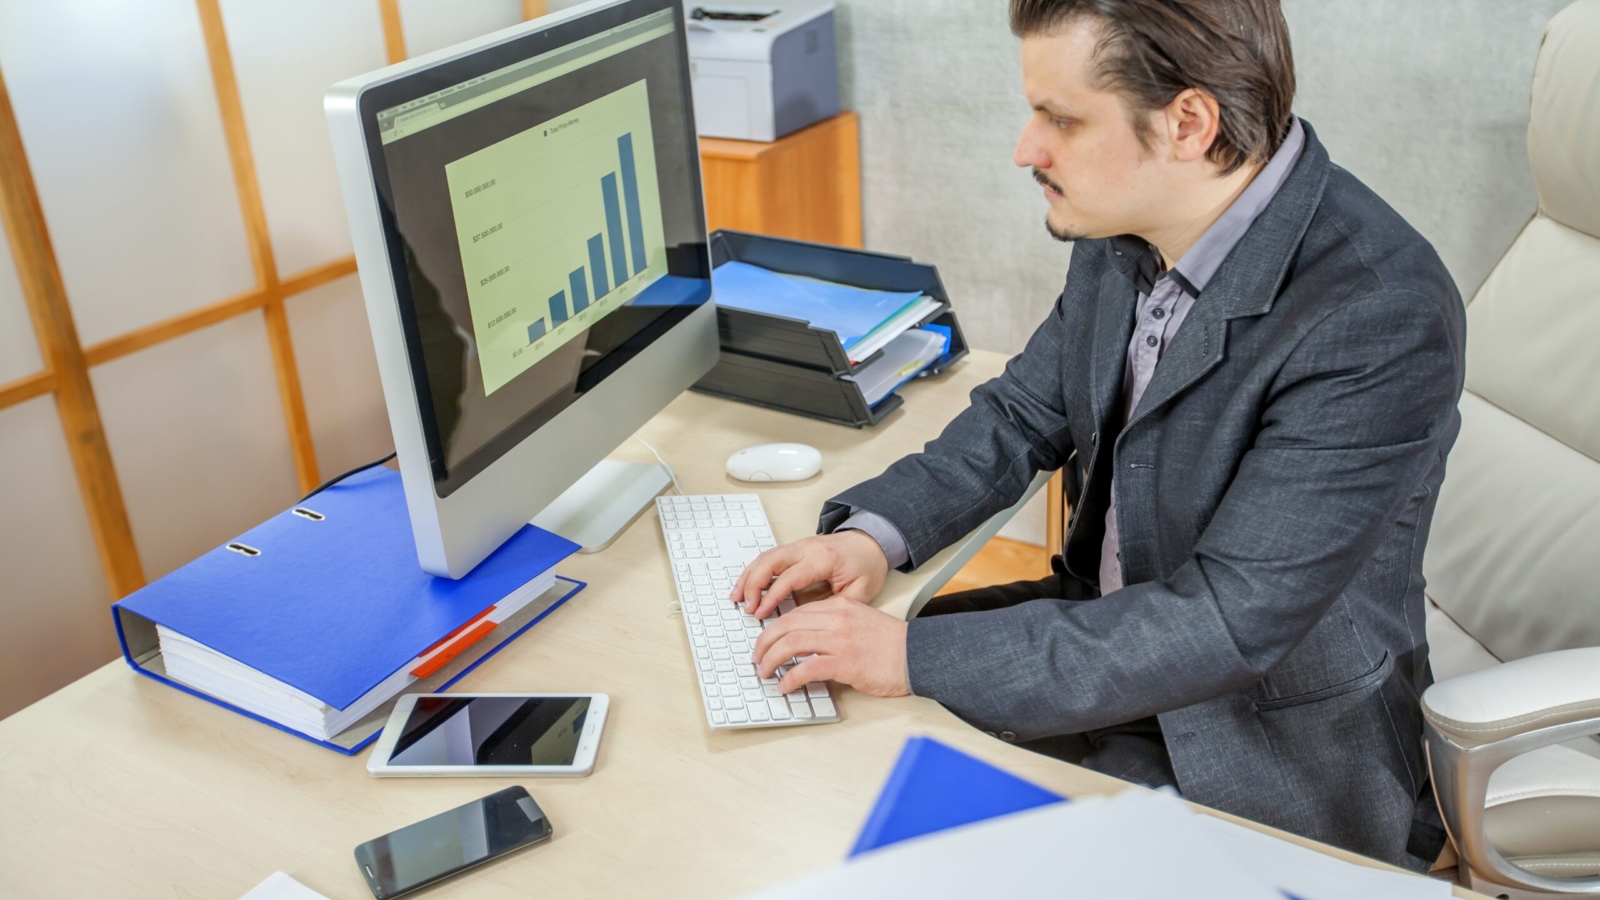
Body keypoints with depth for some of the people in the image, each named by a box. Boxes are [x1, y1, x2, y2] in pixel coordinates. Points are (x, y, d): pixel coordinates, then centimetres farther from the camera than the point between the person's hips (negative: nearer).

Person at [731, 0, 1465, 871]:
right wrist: (874, 531, -10)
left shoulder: (1380, 316, -30)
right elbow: (1025, 413, 7)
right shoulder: (1126, 226, -7)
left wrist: (918, 657, -31)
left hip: (1265, 758, -6)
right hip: (1108, 621, 7)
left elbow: (1229, 623, -31)